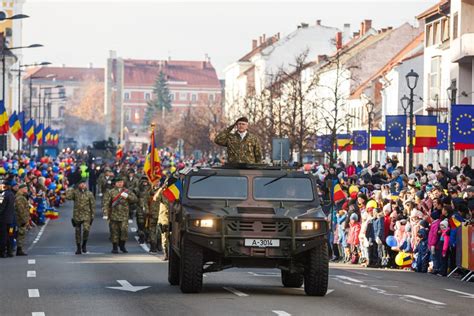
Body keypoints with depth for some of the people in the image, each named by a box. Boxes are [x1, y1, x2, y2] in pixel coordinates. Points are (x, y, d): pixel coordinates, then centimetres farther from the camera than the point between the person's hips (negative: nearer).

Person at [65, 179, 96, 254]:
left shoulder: (89, 193, 5)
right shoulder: (75, 192, 2)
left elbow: (93, 205, 7)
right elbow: (68, 196, -17)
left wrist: (92, 215, 2)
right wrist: (73, 188, -10)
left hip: (86, 215, -1)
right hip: (77, 215, 1)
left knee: (86, 229, -20)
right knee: (78, 232, 6)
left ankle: (84, 245, 2)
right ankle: (78, 248, 16)